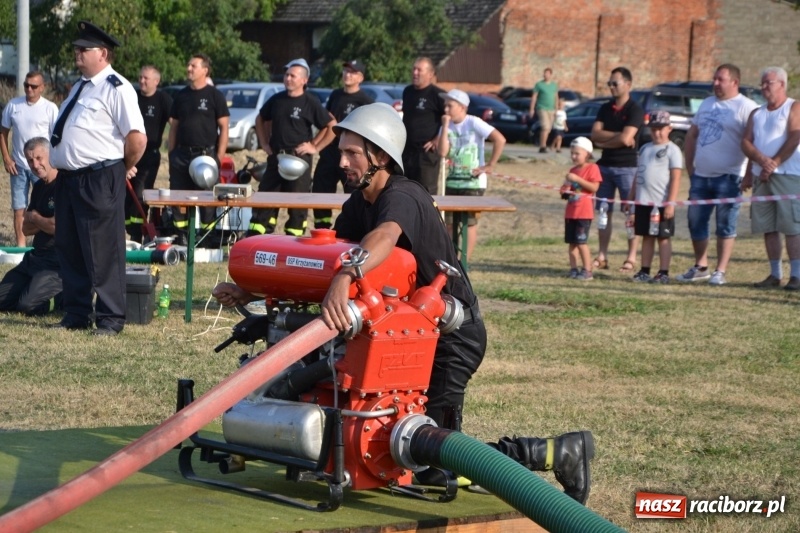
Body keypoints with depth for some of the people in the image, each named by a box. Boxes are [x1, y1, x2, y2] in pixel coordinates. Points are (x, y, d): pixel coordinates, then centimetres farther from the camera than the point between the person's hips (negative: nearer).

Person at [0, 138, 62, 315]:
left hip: (58, 260, -9)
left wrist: (35, 218, -1)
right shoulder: (39, 187, 14)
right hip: (36, 257, 9)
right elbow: (26, 228, 14)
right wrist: (44, 222, -8)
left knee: (28, 305, -25)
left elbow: (57, 226, -22)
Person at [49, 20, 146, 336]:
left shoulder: (116, 88, -12)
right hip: (69, 179, 9)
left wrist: (125, 168, -4)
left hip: (99, 180, -9)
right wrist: (61, 168, 18)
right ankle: (76, 314, 24)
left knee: (103, 252, -3)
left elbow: (137, 138, -18)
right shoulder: (81, 86, 16)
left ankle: (111, 318, 5)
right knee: (69, 249, 14)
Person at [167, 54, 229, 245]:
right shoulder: (181, 96, 13)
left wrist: (219, 157, -9)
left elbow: (224, 127, -3)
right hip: (181, 155, 5)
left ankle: (208, 238, 4)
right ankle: (181, 236, 12)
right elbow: (174, 126, 16)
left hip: (205, 155, -5)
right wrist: (171, 154, 9)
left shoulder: (215, 95, -1)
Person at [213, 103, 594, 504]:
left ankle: (559, 453, -2)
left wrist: (344, 278, -63)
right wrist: (254, 292, -2)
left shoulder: (402, 197, -22)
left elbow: (385, 237, -45)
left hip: (452, 333, -9)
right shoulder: (357, 205, 7)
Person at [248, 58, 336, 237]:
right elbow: (260, 119, 25)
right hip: (275, 157, 5)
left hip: (299, 159, -5)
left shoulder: (311, 103, -6)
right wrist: (264, 143, 15)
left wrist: (316, 147, -8)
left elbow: (332, 126, -7)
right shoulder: (276, 99, 9)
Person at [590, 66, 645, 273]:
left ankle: (631, 258, 0)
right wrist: (618, 135, -12)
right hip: (605, 165, 6)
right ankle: (602, 256, 11)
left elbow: (626, 139, -18)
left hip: (627, 167, -6)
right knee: (604, 211, 7)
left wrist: (604, 140, -4)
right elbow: (595, 134, -1)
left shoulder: (635, 110, -8)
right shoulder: (605, 109, 11)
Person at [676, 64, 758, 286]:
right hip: (700, 176, 7)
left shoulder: (746, 107, -8)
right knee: (695, 222, 10)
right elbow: (692, 135, 20)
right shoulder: (707, 104, 16)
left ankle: (720, 272, 1)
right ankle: (700, 267, 22)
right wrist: (689, 166, 12)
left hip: (727, 176, -7)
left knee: (725, 225, -2)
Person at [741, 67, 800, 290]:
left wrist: (774, 163, -14)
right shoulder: (756, 114, 19)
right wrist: (761, 160, -9)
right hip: (761, 176, 6)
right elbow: (746, 142, 9)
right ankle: (775, 274, 12)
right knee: (768, 227, 6)